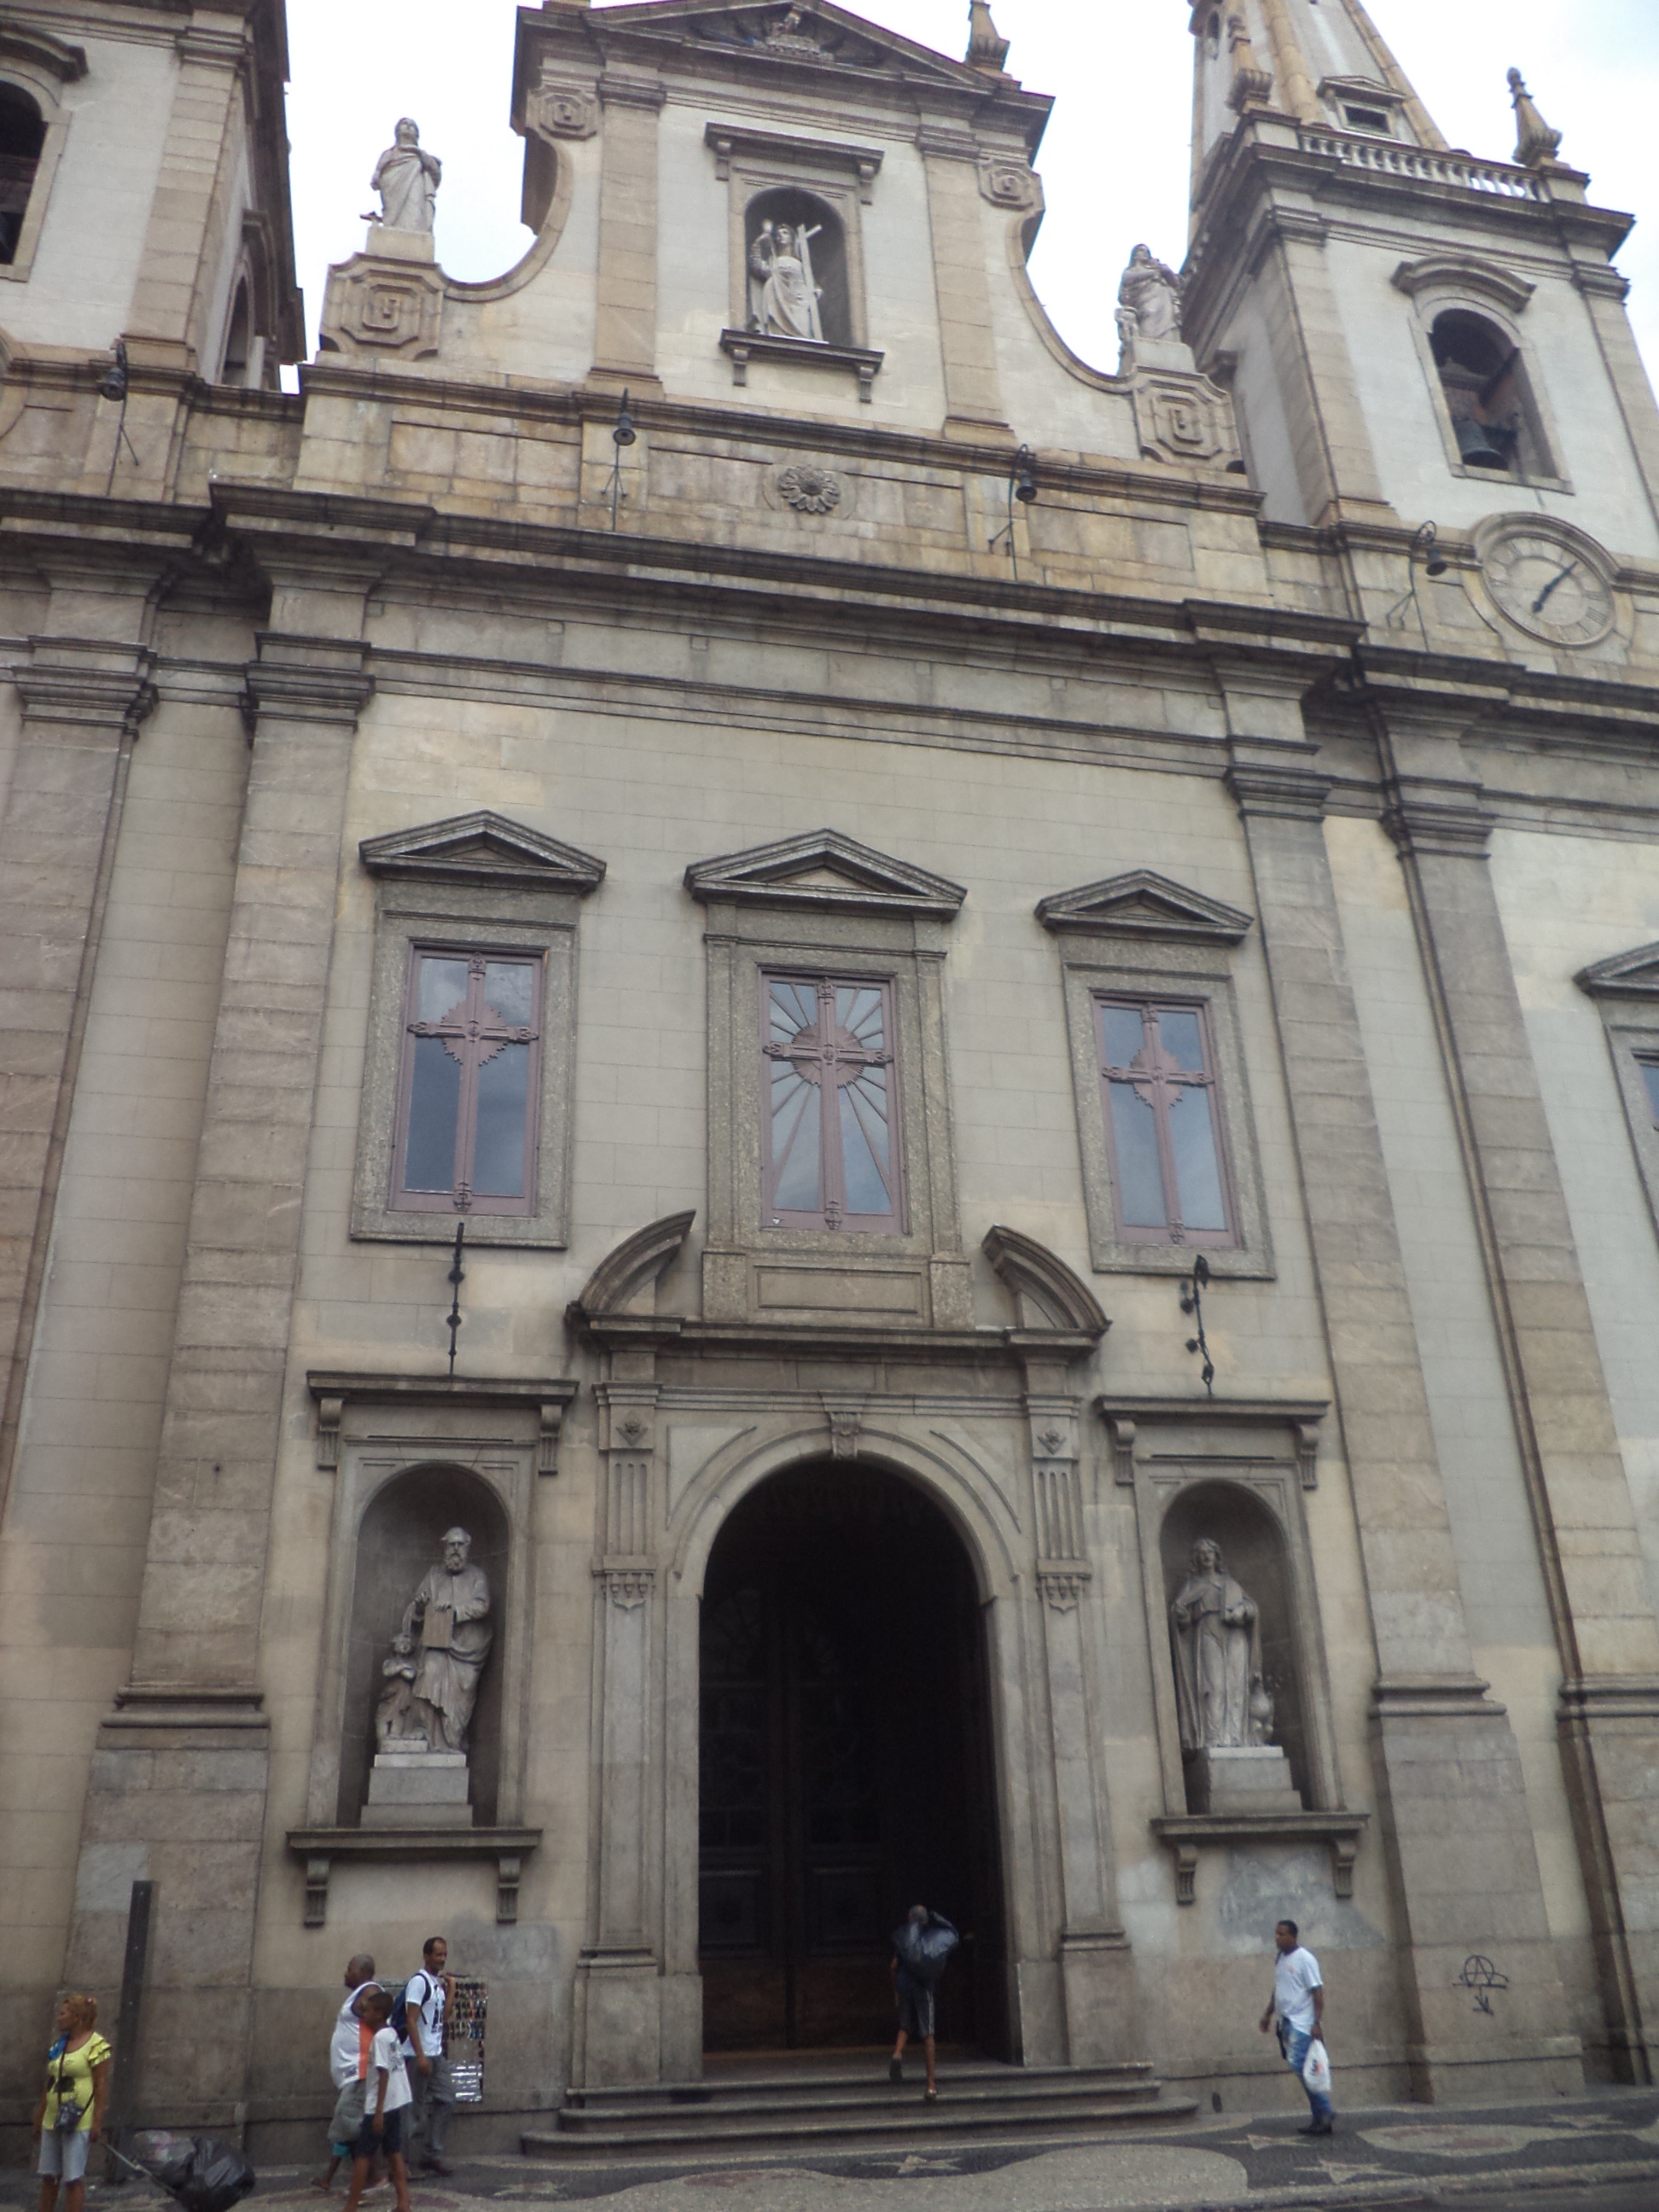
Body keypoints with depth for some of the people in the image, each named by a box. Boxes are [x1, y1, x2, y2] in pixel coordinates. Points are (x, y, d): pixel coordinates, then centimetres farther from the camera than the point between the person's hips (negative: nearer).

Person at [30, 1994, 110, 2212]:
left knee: (73, 2178, -2)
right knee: (48, 2175, 13)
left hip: (78, 2122, -7)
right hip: (52, 2121, 7)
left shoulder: (96, 2045, -13)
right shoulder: (59, 2044, 11)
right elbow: (49, 2084, 17)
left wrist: (97, 2122, -17)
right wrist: (39, 2116, 16)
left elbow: (102, 2086, -14)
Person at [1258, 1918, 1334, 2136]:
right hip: (1286, 2022, 8)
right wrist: (1268, 2014, 22)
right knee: (1302, 2069, 7)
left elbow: (1317, 1992, -14)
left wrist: (1318, 2023, -19)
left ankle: (1324, 2114, -7)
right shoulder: (1280, 1960, 13)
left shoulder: (1304, 1959, -11)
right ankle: (1322, 2117, 11)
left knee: (1298, 2064, -15)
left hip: (1302, 2023, -8)